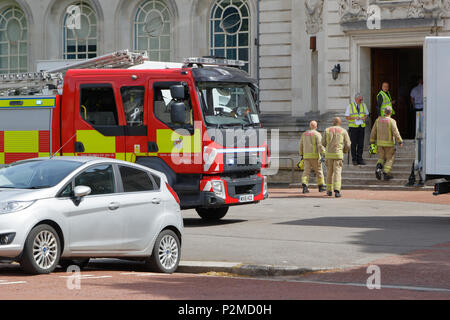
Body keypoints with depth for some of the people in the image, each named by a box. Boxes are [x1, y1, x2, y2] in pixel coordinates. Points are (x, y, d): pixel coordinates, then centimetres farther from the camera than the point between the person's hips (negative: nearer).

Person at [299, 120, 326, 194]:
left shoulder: (304, 134, 14)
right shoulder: (317, 134, -3)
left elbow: (301, 146, 16)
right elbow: (320, 145, -13)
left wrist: (302, 155, 24)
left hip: (306, 155, 4)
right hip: (315, 155, -4)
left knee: (306, 171, -2)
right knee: (319, 171, 9)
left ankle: (304, 185, -22)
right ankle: (321, 186, 17)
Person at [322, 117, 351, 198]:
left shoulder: (327, 130, 6)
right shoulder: (344, 131, 3)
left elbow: (324, 143, 5)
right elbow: (348, 145, 0)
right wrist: (345, 151, 23)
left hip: (329, 155, 2)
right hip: (338, 155, -2)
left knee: (329, 173, 16)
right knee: (337, 173, -5)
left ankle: (329, 191, 21)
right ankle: (337, 190, -22)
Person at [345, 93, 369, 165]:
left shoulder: (363, 105, 9)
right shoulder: (350, 106, -2)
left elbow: (367, 114, 13)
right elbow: (347, 117, -4)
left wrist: (365, 117, -11)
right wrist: (355, 118, -18)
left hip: (362, 126, 3)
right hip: (353, 127, -3)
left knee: (361, 144, 1)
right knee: (354, 144, -2)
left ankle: (360, 159, 7)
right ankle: (354, 159, 4)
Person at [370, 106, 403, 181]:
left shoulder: (378, 120, 0)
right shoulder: (391, 121, -14)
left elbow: (373, 132, 6)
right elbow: (395, 133, -18)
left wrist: (372, 141, 15)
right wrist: (400, 141, -10)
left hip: (380, 143, 4)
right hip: (389, 143, -4)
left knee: (381, 158, 15)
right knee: (389, 159, 9)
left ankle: (378, 168, -13)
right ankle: (386, 174, 2)